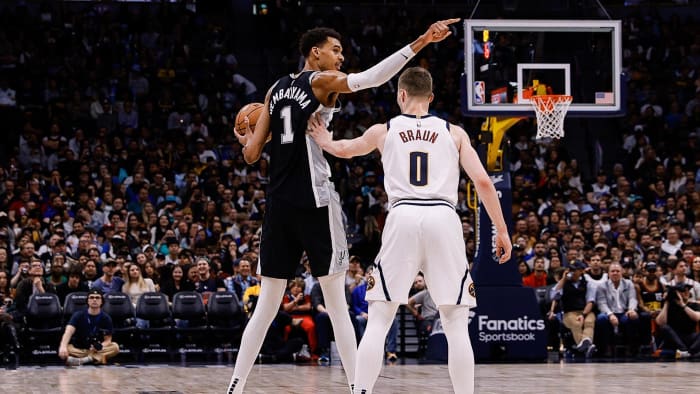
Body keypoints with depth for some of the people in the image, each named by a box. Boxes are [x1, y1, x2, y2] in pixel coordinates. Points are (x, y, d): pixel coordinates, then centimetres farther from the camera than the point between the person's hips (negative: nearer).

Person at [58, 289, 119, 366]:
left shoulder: (106, 318, 1)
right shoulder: (78, 315, -4)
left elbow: (108, 340, 1)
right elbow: (68, 332, -19)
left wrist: (100, 346, -25)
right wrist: (63, 347, -41)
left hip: (97, 350, 1)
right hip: (78, 349, -1)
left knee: (115, 347, -26)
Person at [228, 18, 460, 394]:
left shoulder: (276, 89, 15)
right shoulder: (322, 81, -2)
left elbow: (252, 154, 12)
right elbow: (370, 78, -22)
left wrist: (246, 139, 36)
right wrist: (420, 42, -29)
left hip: (278, 203, 6)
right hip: (314, 201, -6)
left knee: (266, 306, 11)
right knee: (337, 305, -3)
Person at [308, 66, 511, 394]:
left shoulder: (383, 131, 16)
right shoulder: (454, 133, 15)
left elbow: (344, 149, 37)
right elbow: (482, 181, 5)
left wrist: (324, 140, 58)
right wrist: (502, 230, 10)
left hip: (403, 219, 0)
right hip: (443, 219, 0)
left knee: (378, 321, 6)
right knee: (456, 325, 6)